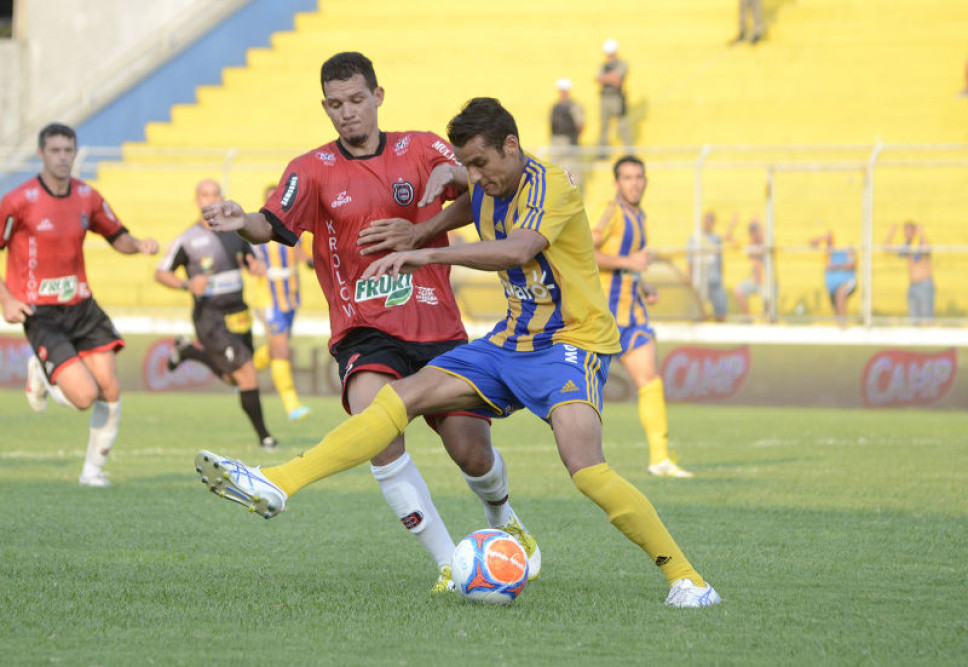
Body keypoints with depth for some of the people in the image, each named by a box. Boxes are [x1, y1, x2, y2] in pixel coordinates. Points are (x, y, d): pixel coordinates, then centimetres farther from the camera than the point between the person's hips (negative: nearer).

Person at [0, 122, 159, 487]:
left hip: (81, 306, 5)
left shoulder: (87, 197, 4)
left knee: (110, 391, -4)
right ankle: (40, 375, 17)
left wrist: (138, 245, -7)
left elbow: (117, 237, 17)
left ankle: (93, 469, 16)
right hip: (40, 314, -5)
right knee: (85, 395, -17)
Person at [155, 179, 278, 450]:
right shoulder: (187, 240, -8)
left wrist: (258, 267, -6)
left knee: (232, 379, 17)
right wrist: (187, 284, -20)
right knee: (248, 375, -13)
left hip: (238, 314, 6)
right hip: (210, 317, -6)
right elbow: (160, 273, -1)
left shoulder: (236, 232, 6)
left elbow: (251, 262, 19)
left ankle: (187, 350, 37)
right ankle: (263, 436, 2)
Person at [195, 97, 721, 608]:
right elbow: (471, 206, 32)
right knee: (403, 396, -6)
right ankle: (275, 485, -10)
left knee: (583, 467, -28)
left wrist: (427, 255, -41)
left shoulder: (550, 188, -18)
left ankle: (685, 579, -15)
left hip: (571, 345, -8)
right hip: (511, 341, 8)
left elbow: (518, 250, -37)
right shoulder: (485, 194, 7)